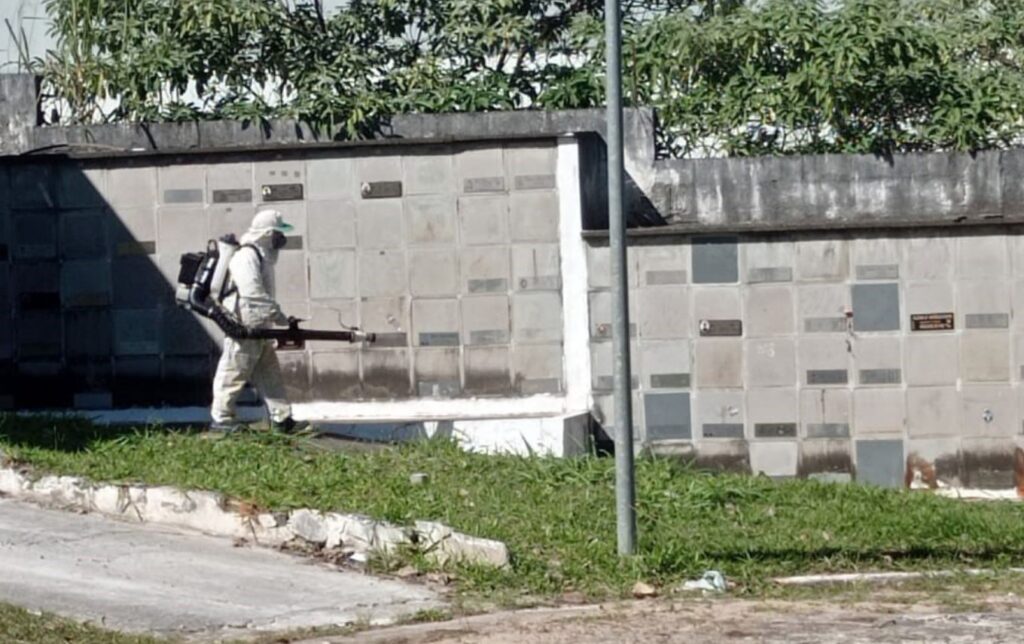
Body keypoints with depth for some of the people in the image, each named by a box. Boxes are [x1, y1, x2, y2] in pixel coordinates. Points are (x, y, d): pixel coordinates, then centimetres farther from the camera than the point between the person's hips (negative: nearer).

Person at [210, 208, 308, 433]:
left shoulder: (263, 257, 17)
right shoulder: (246, 257, -16)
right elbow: (253, 294, -26)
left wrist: (281, 318, 15)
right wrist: (280, 316, -25)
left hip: (259, 329, 10)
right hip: (243, 329, -10)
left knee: (270, 374, 8)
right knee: (234, 373, -2)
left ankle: (282, 419, 10)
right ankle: (221, 419, 6)